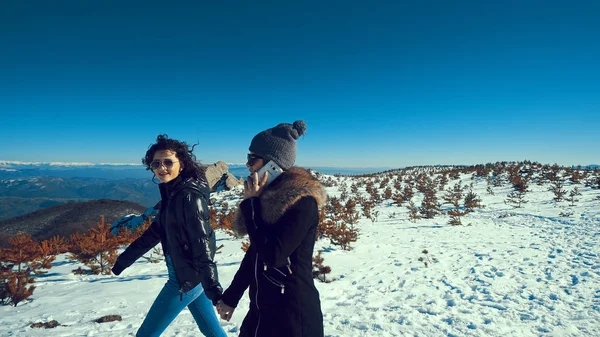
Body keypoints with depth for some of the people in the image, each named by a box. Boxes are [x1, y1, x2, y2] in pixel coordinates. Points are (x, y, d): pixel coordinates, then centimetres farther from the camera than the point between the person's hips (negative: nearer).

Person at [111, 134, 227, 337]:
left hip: (187, 277, -9)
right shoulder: (171, 193, 7)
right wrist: (124, 259, 24)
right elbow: (156, 231, 17)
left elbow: (203, 246, -26)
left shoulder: (189, 197, -20)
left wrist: (213, 290, -30)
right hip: (188, 276, 9)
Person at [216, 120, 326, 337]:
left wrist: (252, 203, -18)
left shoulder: (301, 201, -20)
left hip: (293, 313, -7)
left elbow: (272, 255, -24)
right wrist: (231, 296, 16)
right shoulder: (269, 196, 4)